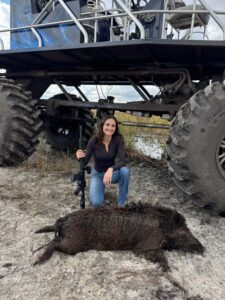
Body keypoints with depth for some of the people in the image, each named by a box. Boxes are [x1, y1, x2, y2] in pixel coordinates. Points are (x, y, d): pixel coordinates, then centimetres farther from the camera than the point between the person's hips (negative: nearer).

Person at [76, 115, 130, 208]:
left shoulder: (118, 139, -20)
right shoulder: (94, 140, -21)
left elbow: (122, 161, -29)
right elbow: (85, 162, -17)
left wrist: (111, 169, -48)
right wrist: (81, 157, -40)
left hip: (111, 172, 1)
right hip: (97, 174, -1)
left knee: (125, 170, -34)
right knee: (95, 203, -24)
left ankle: (121, 204, -13)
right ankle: (100, 188, 14)